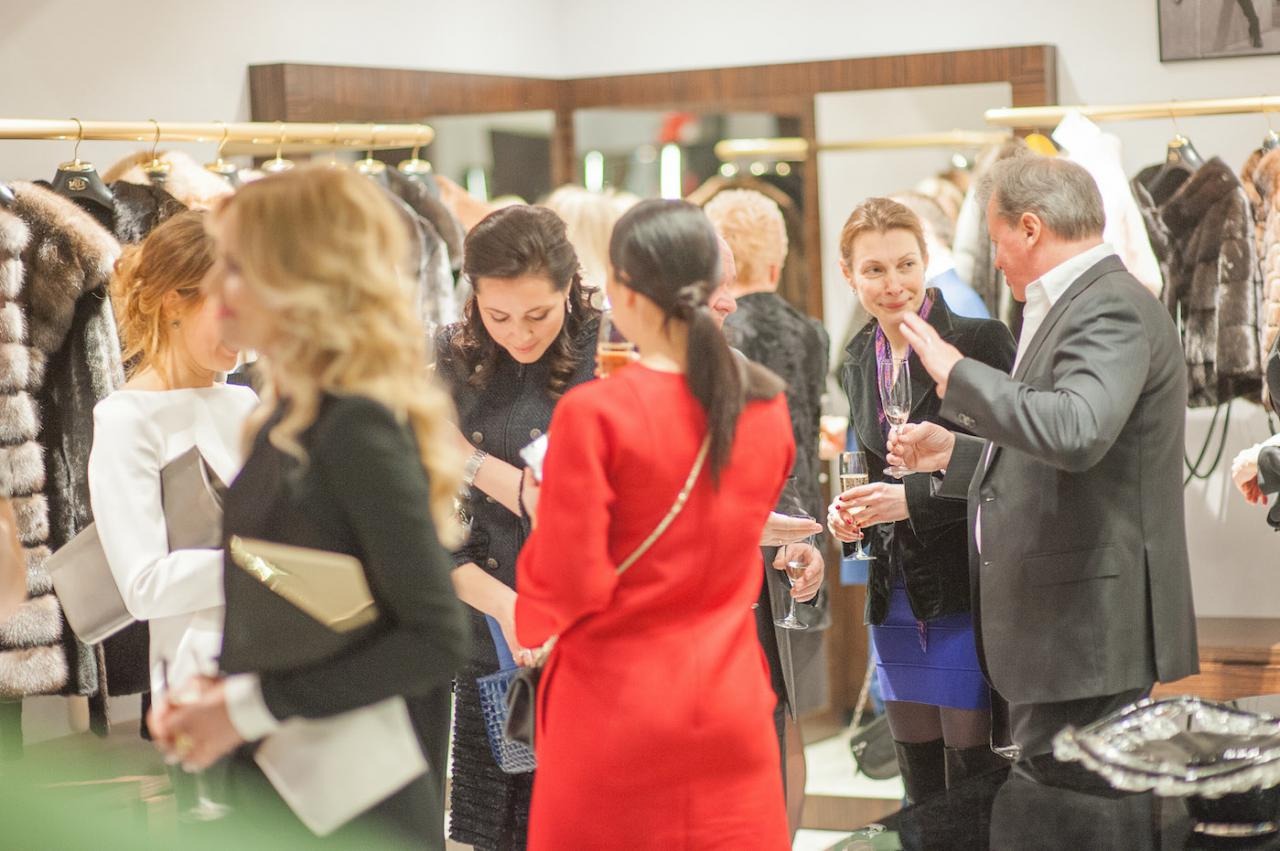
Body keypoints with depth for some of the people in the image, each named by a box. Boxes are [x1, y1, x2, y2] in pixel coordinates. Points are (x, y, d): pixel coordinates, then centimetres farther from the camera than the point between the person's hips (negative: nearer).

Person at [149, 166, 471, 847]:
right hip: (271, 781, 8)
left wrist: (252, 707, -18)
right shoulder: (284, 414, 8)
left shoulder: (360, 428, -18)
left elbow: (437, 640, -20)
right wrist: (216, 691, 0)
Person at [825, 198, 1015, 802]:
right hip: (897, 604, 6)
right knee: (922, 799, 11)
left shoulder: (980, 342, -10)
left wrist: (914, 499, -18)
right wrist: (851, 516, 1)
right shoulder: (859, 366, 11)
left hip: (969, 594, -6)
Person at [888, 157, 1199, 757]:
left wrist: (957, 374, -22)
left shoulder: (1112, 309, -13)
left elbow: (1076, 431, -31)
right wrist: (954, 454, 23)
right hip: (1059, 623, 10)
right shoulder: (1077, 307, 19)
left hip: (1087, 628, -10)